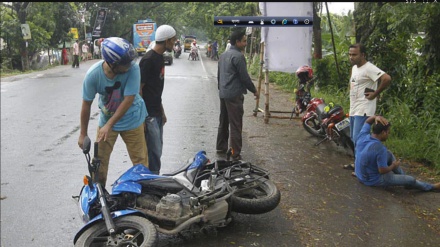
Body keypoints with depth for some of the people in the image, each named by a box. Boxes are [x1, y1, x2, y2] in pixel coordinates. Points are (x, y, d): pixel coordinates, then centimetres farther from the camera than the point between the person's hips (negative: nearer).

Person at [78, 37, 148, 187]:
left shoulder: (133, 68, -28)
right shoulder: (93, 74, -22)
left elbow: (129, 99, -26)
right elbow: (87, 104, -11)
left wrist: (109, 124, -27)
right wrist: (83, 134, -4)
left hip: (131, 119, -1)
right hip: (106, 119, 2)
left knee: (140, 161, 3)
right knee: (99, 161, 6)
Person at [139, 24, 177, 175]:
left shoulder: (160, 57, 12)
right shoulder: (148, 60, -17)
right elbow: (138, 88, -18)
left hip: (157, 113, 10)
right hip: (148, 115, -10)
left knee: (157, 151, 15)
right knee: (154, 152, -7)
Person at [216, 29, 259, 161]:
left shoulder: (223, 55, 13)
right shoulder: (238, 56, -15)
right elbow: (244, 77, -15)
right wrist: (254, 90, -3)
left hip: (223, 94, 9)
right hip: (234, 95, -9)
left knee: (223, 122, 18)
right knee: (235, 125, -6)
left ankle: (221, 146, 28)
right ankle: (236, 154, -4)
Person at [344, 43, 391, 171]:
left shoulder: (369, 68, -16)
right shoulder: (354, 67, 14)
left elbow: (387, 79, -28)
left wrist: (375, 94, -20)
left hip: (363, 111, -10)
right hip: (353, 110, 10)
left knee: (359, 139, -12)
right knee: (354, 139, 17)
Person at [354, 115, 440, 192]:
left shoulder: (363, 136, -13)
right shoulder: (380, 149, -33)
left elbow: (367, 122, 7)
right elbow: (383, 170, -26)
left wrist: (376, 117, -15)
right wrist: (393, 166, -6)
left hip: (361, 175, 7)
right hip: (374, 180, -7)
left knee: (389, 154, 18)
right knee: (410, 180, 9)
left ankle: (403, 177, 31)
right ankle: (431, 187, 37)